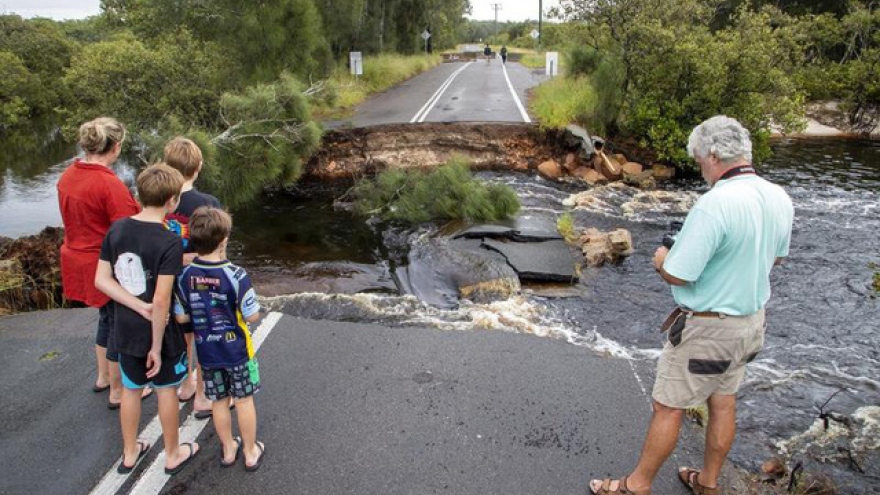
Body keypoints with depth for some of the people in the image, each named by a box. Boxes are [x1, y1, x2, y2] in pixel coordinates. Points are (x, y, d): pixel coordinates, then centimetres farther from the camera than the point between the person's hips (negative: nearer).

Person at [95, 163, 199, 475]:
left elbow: (102, 280, -5)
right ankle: (173, 455, 32)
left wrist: (140, 307, -11)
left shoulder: (117, 229, -5)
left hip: (125, 329, 5)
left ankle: (129, 454, 39)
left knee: (131, 389, 21)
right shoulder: (170, 242, -23)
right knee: (166, 390, 14)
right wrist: (157, 346, -17)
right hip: (158, 330, -5)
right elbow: (161, 301, -25)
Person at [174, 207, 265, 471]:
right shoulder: (236, 275, -22)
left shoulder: (185, 276, -11)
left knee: (219, 402, 18)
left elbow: (181, 317, -4)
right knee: (244, 401, 12)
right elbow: (252, 316, -18)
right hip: (237, 351, -3)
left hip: (207, 352, 3)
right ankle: (250, 452, 26)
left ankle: (228, 450, 35)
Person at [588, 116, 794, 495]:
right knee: (722, 402, 21)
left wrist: (662, 260, -4)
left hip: (707, 329, -8)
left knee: (668, 408, 7)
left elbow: (677, 276, -25)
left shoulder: (714, 205, -29)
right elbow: (777, 256, 14)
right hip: (751, 321, 8)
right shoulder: (780, 199, -3)